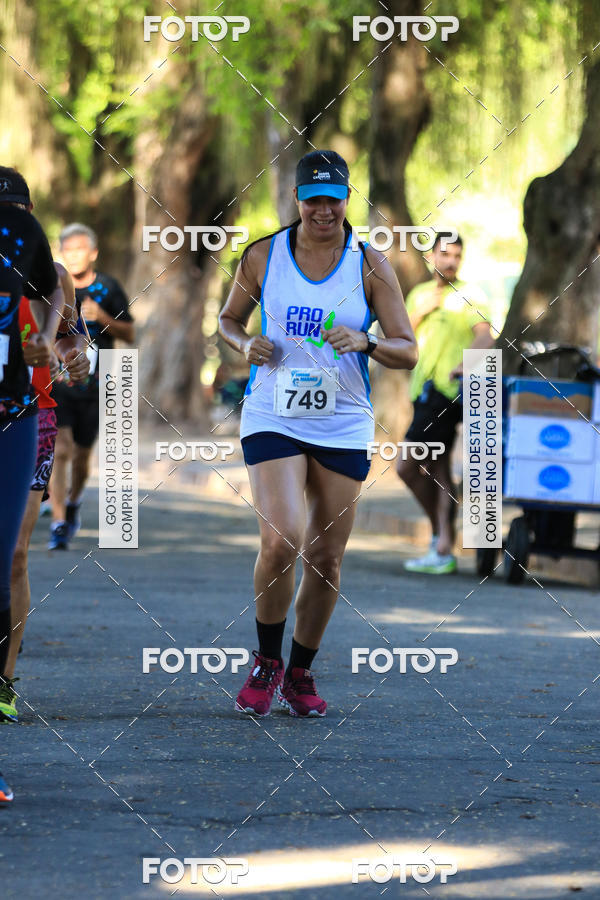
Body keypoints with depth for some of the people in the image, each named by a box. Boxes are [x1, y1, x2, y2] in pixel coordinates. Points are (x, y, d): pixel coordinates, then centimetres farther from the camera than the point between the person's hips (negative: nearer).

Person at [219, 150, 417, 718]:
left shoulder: (371, 266, -1)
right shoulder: (262, 256, 0)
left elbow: (408, 352, -1)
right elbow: (228, 320, 15)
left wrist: (364, 343, -22)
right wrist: (247, 344, -8)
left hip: (343, 427, 1)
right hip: (273, 416, -1)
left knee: (325, 560, 5)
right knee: (281, 542, -20)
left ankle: (300, 674, 25)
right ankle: (266, 664, 2)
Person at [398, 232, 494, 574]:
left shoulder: (469, 295, -3)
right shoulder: (419, 294, 19)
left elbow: (485, 335, -19)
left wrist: (465, 363, -37)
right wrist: (418, 313, -2)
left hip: (447, 391, -8)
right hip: (426, 392, 8)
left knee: (408, 467, -11)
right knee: (436, 469, 8)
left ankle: (440, 531, -3)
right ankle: (444, 548, 10)